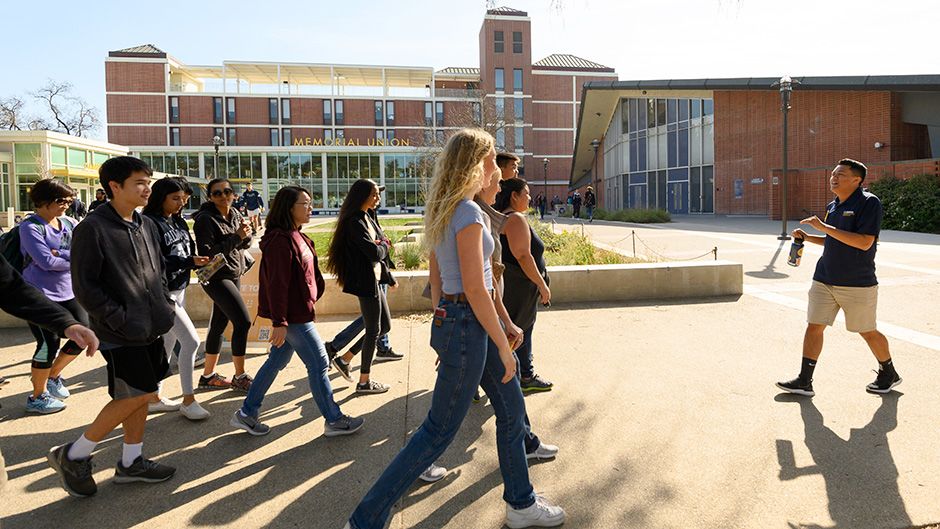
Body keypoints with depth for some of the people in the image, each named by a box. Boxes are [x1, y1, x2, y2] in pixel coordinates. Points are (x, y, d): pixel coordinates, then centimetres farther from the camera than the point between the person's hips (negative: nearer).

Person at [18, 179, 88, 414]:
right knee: (49, 344, -3)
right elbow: (47, 261, -21)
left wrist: (59, 254, -19)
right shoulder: (30, 227, -11)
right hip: (40, 295, -6)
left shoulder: (69, 223, 5)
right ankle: (37, 397, 18)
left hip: (68, 293, 6)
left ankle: (53, 375, 32)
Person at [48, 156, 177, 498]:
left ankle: (131, 462, 28)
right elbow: (84, 288, -15)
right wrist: (123, 320, -18)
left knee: (141, 395, 13)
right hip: (121, 335, -7)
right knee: (133, 397, -2)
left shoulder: (146, 225, 9)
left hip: (152, 329, 8)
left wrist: (165, 307, 6)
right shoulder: (92, 229, -14)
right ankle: (72, 456, 16)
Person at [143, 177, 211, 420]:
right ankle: (188, 400, 4)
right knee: (191, 341, -9)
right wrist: (190, 261, -27)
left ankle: (154, 398, 26)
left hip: (179, 290, 8)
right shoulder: (151, 224, -14)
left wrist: (200, 261, -7)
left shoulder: (179, 222, 9)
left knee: (168, 345, 13)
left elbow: (189, 251, 13)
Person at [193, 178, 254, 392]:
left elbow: (245, 244, 14)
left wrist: (246, 234, -9)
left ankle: (208, 376, 23)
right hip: (217, 277, -7)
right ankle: (240, 377, 0)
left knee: (219, 324, 12)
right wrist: (235, 237, -23)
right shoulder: (205, 219, -14)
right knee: (243, 321, -12)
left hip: (234, 275, 7)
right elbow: (207, 253, -20)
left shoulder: (235, 215, 7)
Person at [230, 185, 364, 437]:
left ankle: (247, 414, 28)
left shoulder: (296, 237, 11)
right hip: (292, 316, -10)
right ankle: (334, 420, 13)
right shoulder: (280, 240, -19)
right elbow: (277, 284, -23)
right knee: (318, 363, 0)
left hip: (298, 311, 10)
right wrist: (279, 322, -23)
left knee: (277, 361, 17)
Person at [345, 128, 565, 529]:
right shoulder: (468, 213, -18)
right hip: (467, 325, -10)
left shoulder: (443, 210, 11)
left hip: (451, 319, 10)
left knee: (511, 410, 19)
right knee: (439, 431, 0)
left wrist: (442, 325, 22)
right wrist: (503, 347, -15)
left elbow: (435, 275, 16)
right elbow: (475, 288, -21)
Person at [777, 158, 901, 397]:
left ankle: (889, 374, 33)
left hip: (857, 284, -6)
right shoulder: (833, 206, 11)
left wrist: (824, 227, -24)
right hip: (824, 279, 7)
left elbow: (864, 242, -23)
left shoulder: (869, 203, -13)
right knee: (814, 326, 1)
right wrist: (807, 237, 7)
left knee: (867, 331, 9)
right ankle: (804, 381, 5)